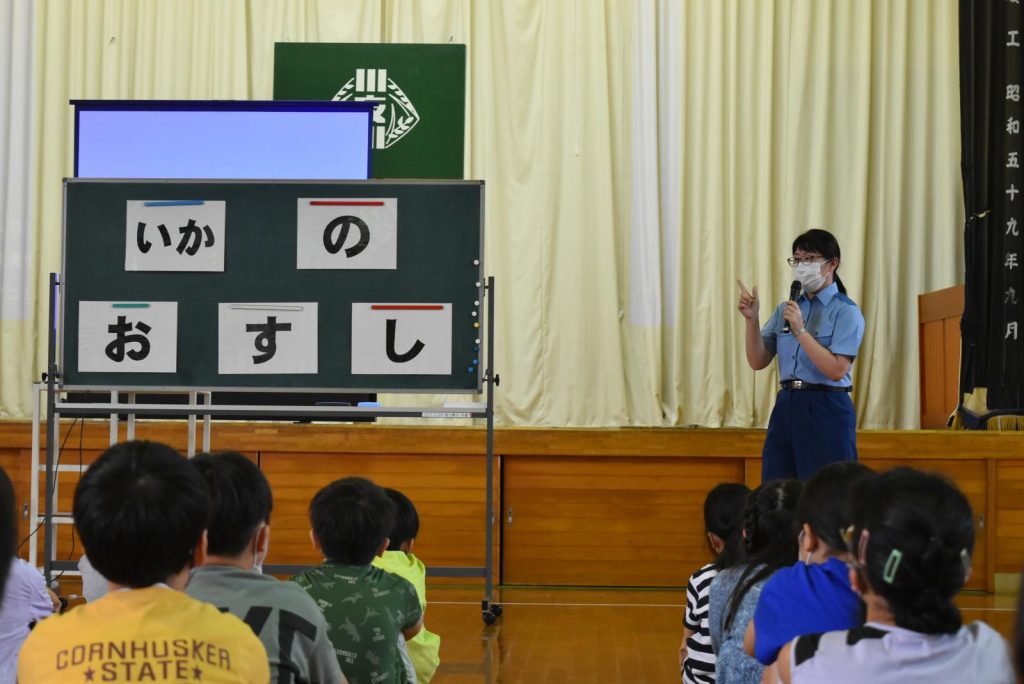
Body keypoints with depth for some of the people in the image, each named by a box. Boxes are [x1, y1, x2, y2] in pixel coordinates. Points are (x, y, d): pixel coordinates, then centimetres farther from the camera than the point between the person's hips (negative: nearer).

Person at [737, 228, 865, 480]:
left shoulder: (846, 312, -5)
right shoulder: (785, 310, 12)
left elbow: (837, 370, -15)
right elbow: (758, 361, 8)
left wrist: (800, 330, -19)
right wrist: (752, 319, -5)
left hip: (826, 412, -5)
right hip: (786, 408, 6)